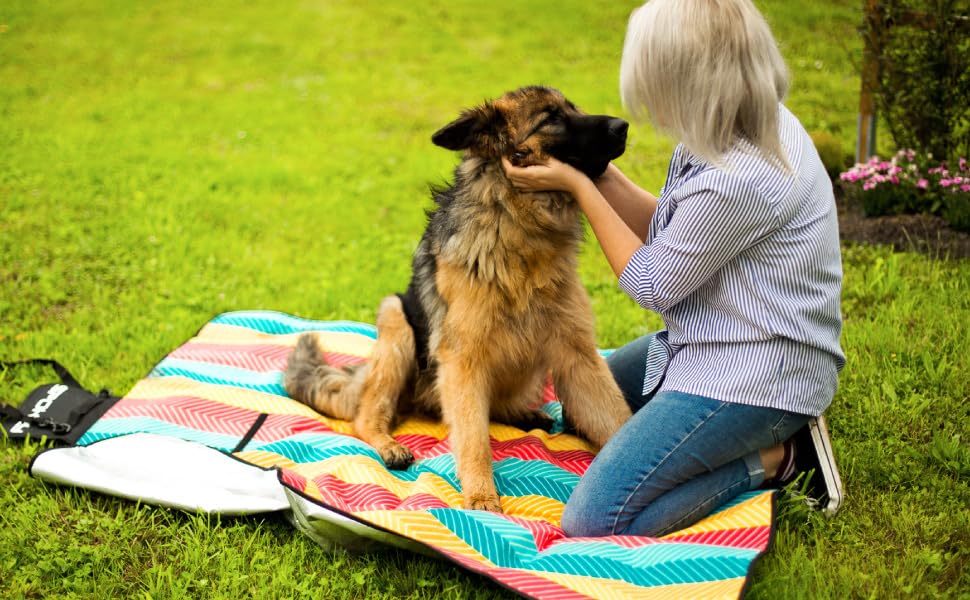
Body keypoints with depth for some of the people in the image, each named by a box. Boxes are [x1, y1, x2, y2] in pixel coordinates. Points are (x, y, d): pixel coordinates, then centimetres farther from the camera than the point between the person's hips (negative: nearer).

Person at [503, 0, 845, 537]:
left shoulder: (738, 180, -30)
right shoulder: (747, 127, 0)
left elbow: (652, 285, -15)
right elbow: (668, 233, 10)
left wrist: (576, 186, -10)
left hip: (755, 373, -11)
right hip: (710, 343, 11)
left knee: (592, 520, -15)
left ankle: (767, 458, -2)